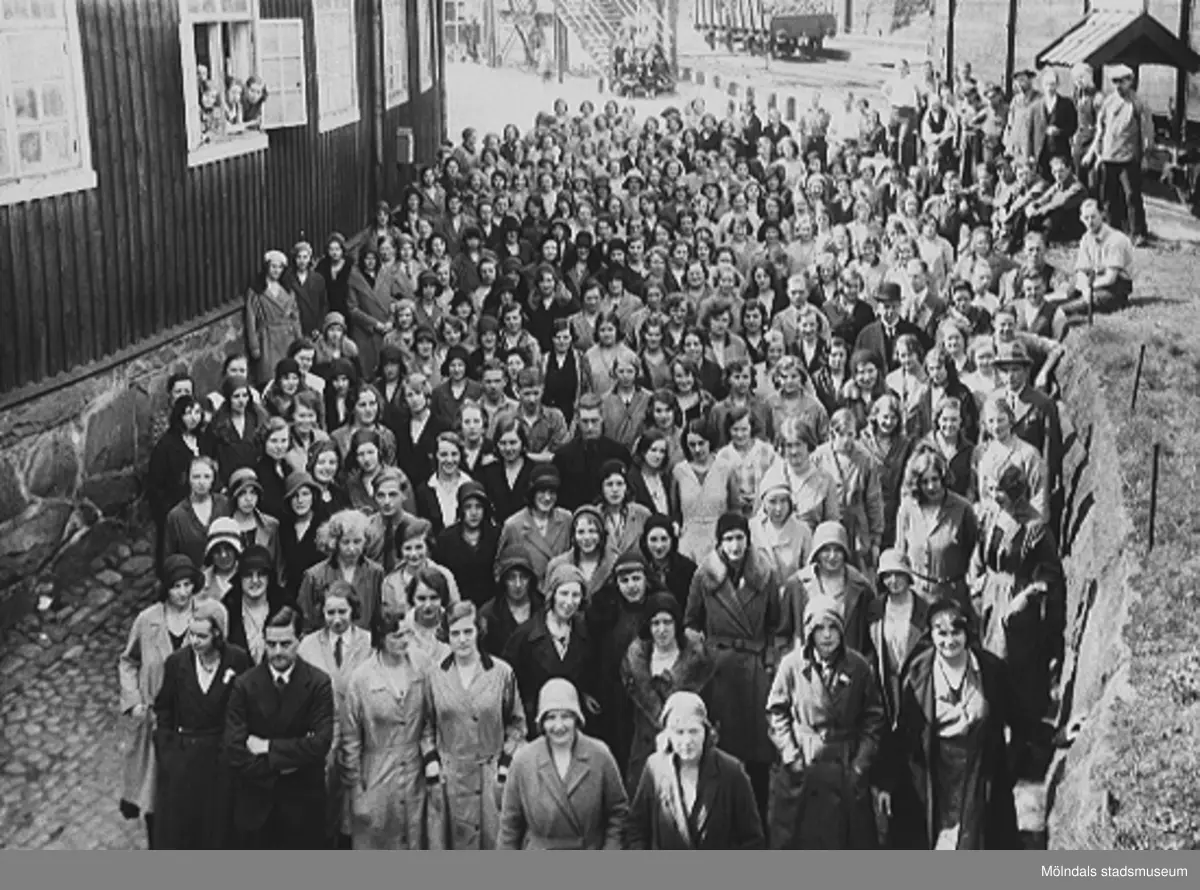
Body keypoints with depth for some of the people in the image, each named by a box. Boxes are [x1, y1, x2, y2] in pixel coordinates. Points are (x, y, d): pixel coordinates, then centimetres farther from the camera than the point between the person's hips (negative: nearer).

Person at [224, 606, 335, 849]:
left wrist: (269, 747, -14)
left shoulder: (319, 683, -6)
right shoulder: (244, 685, -4)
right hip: (255, 801, 1)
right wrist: (279, 766, -15)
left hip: (302, 802, -1)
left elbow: (320, 743, -15)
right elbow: (234, 750, -10)